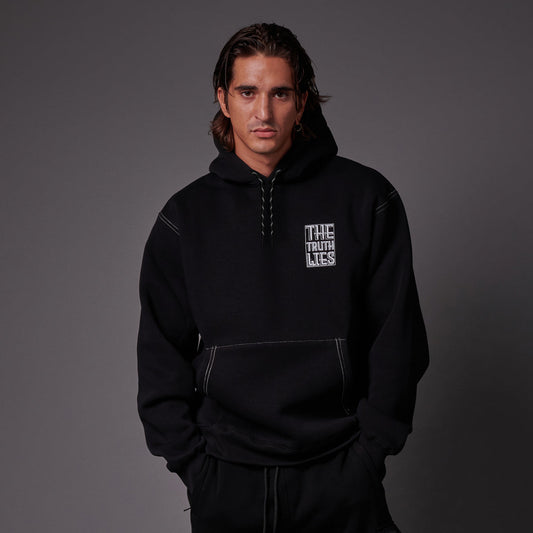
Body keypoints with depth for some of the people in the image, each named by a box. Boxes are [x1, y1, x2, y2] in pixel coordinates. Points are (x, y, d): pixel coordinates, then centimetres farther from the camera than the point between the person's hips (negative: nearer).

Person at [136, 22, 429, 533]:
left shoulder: (366, 198, -1)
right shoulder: (185, 217, 3)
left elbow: (398, 336, 0)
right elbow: (161, 353, 6)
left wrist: (371, 447, -4)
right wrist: (190, 461, -1)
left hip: (341, 475, -1)